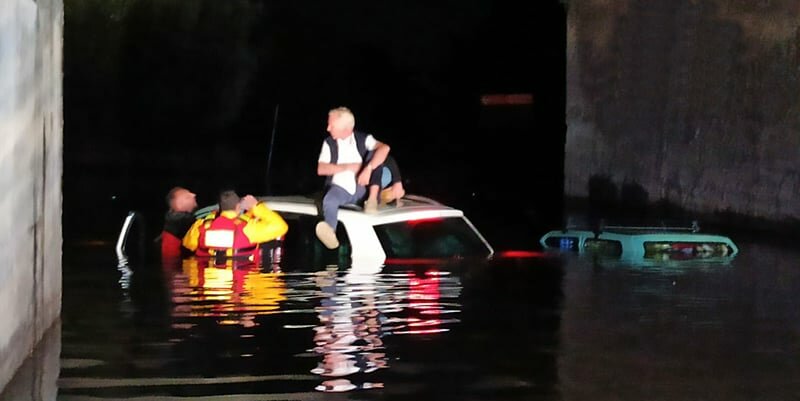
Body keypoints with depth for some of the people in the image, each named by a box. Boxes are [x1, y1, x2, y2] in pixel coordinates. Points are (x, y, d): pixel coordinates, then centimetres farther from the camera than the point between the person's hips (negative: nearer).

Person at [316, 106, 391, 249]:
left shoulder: (363, 139, 3)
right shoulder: (329, 143, 8)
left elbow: (384, 148, -16)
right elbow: (321, 169, -1)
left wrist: (368, 168, -31)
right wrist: (348, 167, -12)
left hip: (362, 189, 0)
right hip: (340, 188, 0)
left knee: (374, 153, -16)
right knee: (329, 200, -36)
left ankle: (373, 199, -23)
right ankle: (330, 231, -62)